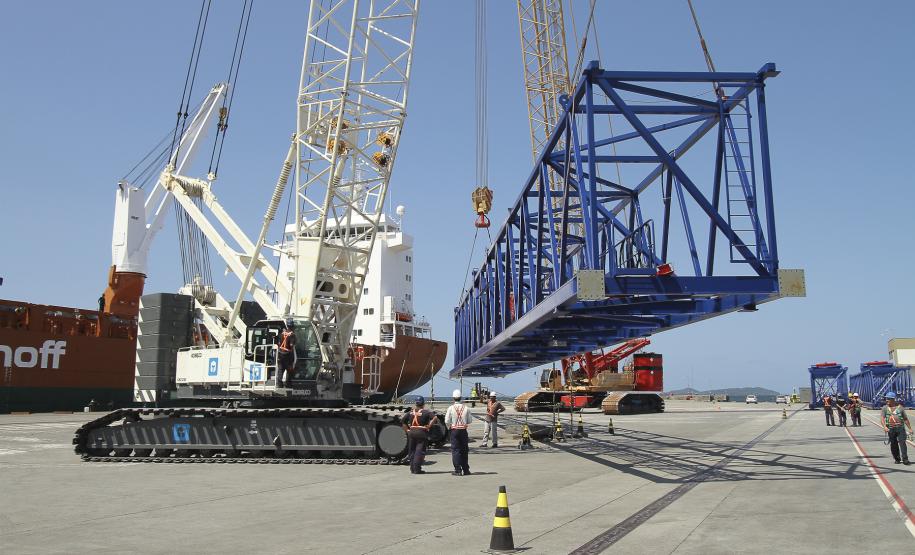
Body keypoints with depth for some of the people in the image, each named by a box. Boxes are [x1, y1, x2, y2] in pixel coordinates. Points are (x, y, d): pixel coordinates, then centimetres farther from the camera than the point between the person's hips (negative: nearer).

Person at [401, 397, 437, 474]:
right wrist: (428, 426, -11)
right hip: (421, 433, -5)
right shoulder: (426, 412, -4)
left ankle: (412, 468, 16)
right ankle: (417, 469, -5)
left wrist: (407, 430, 14)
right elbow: (435, 418, -17)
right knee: (420, 451, -2)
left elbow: (403, 421, 14)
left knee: (412, 451, 13)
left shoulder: (411, 412, 10)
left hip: (411, 432, 5)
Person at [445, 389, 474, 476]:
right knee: (464, 450, 13)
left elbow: (447, 421, -8)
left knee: (455, 450, 2)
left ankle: (458, 470, -3)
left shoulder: (451, 408, -9)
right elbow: (470, 420, 3)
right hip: (463, 430, 2)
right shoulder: (465, 407, -2)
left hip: (454, 430, -2)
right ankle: (466, 470, 19)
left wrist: (449, 427, 11)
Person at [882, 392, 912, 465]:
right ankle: (897, 459, 20)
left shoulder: (900, 407, 7)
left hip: (900, 428, -1)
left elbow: (906, 419, 13)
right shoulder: (884, 408, 6)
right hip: (890, 429, 1)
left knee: (902, 443, -12)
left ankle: (905, 459, -11)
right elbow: (882, 418, -7)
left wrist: (910, 428, 10)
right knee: (893, 445, 6)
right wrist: (885, 426, -24)